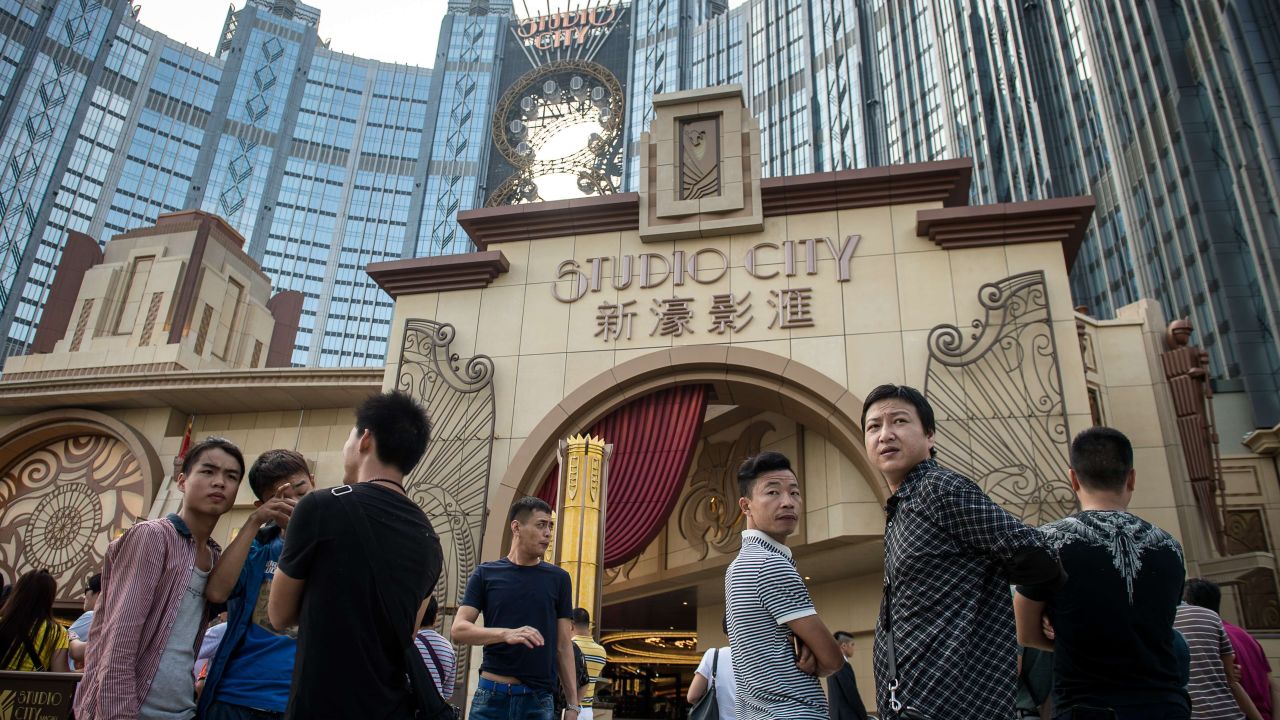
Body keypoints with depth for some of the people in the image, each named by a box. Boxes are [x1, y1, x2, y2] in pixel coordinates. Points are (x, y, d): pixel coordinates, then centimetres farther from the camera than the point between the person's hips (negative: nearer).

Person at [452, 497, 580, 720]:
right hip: (491, 695, -1)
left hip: (538, 699, 1)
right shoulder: (485, 574, 5)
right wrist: (506, 634, -19)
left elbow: (564, 645, 7)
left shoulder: (558, 578, 7)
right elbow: (459, 630, -3)